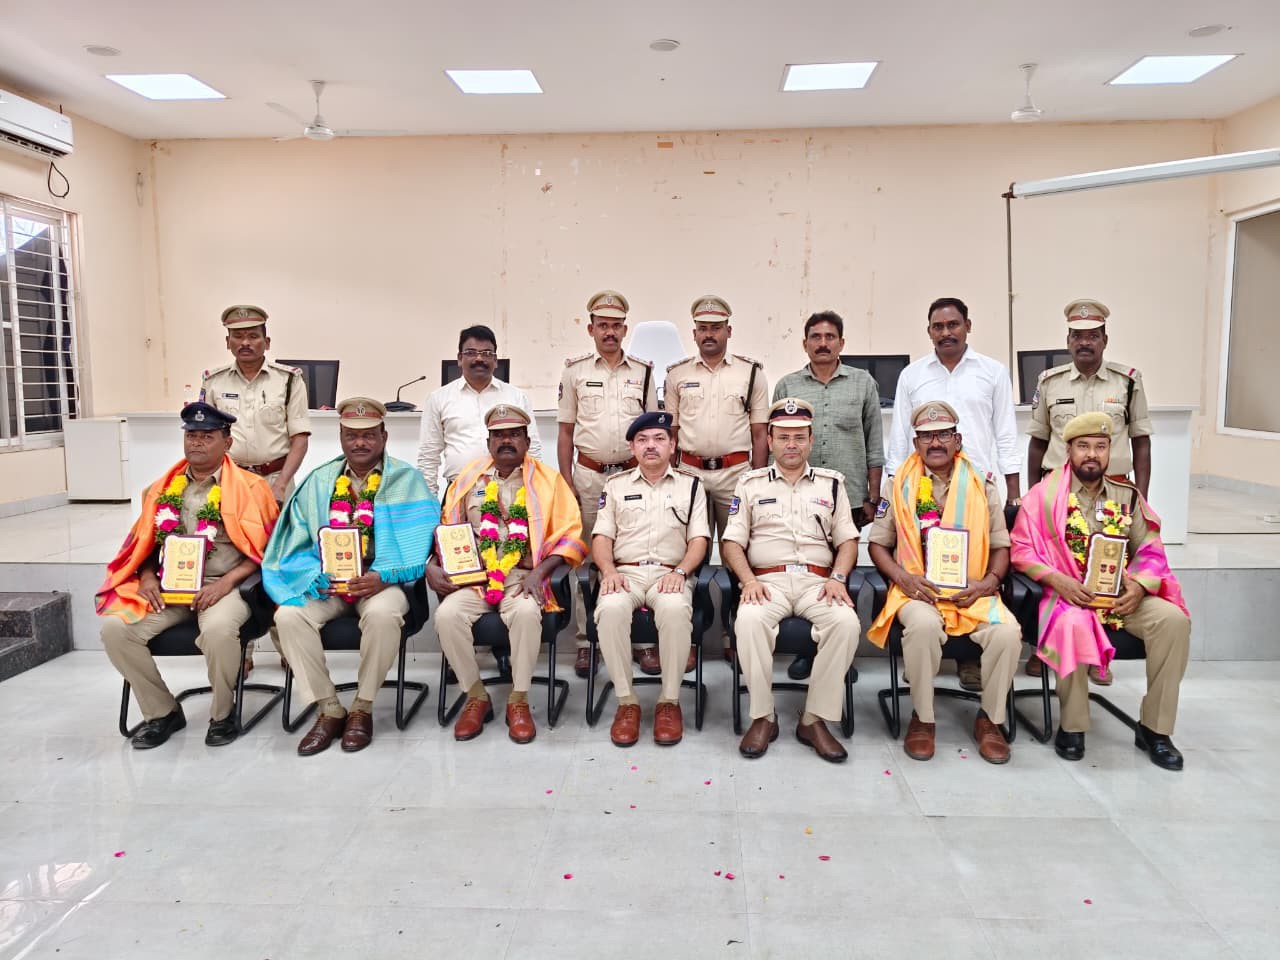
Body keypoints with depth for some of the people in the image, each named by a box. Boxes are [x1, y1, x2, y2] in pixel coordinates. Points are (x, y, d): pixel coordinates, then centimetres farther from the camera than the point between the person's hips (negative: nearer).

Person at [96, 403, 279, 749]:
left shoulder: (249, 487, -2)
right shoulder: (163, 488, 14)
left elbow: (264, 549, -5)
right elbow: (146, 542, 19)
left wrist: (226, 582, -17)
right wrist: (147, 577, -1)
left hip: (224, 585, -5)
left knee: (217, 629, -36)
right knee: (114, 627, -18)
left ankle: (223, 714, -8)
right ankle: (162, 712, 2)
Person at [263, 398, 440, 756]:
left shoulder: (406, 480, 2)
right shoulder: (319, 481, 12)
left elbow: (418, 542, -7)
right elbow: (299, 543, 8)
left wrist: (383, 578, -21)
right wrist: (322, 576, -12)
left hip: (383, 581, -3)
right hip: (326, 582, 3)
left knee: (382, 614, -35)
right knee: (289, 616, -24)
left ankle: (362, 709, -11)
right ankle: (329, 710, -8)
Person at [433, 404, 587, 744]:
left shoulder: (548, 480, 8)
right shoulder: (467, 478, 16)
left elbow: (570, 535, 1)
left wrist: (539, 572, -13)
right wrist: (432, 567, -3)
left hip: (523, 577, -2)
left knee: (526, 612, -34)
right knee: (447, 615, -27)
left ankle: (519, 700, -13)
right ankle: (476, 696, -6)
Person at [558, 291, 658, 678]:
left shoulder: (642, 372, 9)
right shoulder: (575, 371, 7)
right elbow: (566, 431, 8)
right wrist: (566, 481, 1)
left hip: (634, 473, 0)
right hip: (589, 475, 0)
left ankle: (643, 638, 8)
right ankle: (585, 639, 12)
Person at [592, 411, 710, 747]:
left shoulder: (690, 486, 16)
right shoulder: (615, 485, 19)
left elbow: (699, 539, 7)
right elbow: (602, 536, 11)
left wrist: (680, 571, -11)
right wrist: (609, 570, -9)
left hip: (671, 573, -1)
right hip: (625, 572, 1)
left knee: (675, 609, -37)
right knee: (611, 609, -35)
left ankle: (669, 702, -20)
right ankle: (626, 701, -19)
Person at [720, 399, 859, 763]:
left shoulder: (832, 483, 19)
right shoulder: (751, 483, 15)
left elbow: (847, 541, 14)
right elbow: (732, 542, 8)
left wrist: (838, 577, -5)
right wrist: (748, 580, -9)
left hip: (818, 581, 1)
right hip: (768, 579, -1)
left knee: (846, 621, -31)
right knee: (750, 619, -35)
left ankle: (814, 719, -17)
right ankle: (763, 717, -18)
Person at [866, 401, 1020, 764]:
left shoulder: (982, 487, 12)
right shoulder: (901, 486, 9)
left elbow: (1000, 546, 12)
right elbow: (877, 544, 9)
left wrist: (987, 582, -8)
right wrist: (903, 578, -9)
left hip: (973, 592, 2)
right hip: (918, 591, -1)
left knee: (1007, 632, -29)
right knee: (923, 625, -36)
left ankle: (990, 719, -2)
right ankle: (923, 718, -12)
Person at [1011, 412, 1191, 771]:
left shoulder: (1128, 496, 11)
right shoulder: (1044, 494, 0)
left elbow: (1151, 551, 9)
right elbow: (1021, 549, -4)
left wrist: (1140, 585, -11)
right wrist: (1058, 580, -18)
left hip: (1123, 595, 4)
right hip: (1068, 593, -4)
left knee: (1173, 619, -23)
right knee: (1073, 626, -37)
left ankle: (1154, 727, -9)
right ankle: (1072, 725, -15)